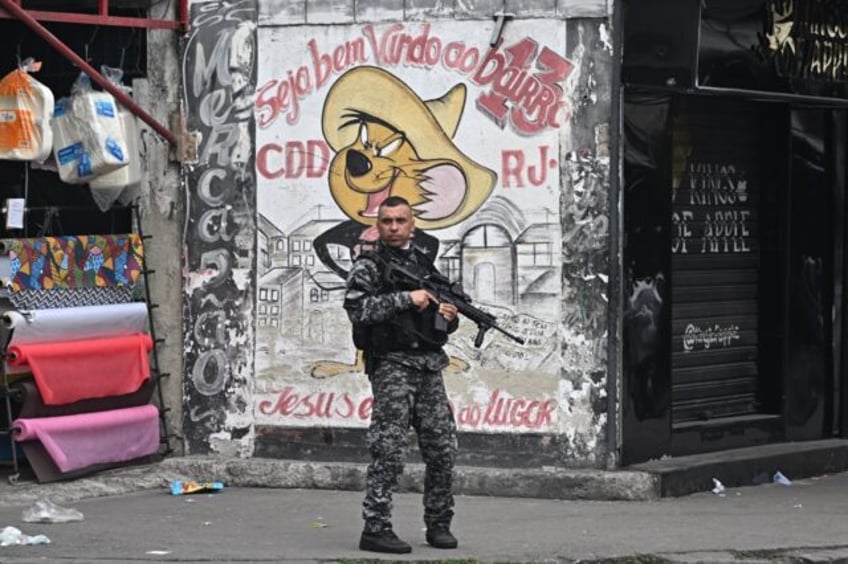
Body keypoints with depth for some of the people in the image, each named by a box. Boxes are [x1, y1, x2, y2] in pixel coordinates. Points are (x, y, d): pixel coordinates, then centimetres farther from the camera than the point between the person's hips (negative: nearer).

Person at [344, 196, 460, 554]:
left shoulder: (424, 264, 18)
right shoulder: (369, 266, 0)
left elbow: (442, 321, 27)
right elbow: (356, 308, -17)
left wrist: (449, 316, 3)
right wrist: (406, 299, -18)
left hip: (430, 366, 6)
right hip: (392, 365, -6)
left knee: (442, 450, 6)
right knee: (389, 451, -9)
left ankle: (438, 524, 17)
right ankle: (376, 528, -7)